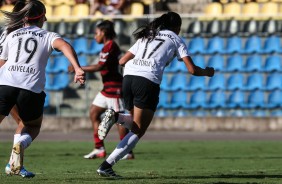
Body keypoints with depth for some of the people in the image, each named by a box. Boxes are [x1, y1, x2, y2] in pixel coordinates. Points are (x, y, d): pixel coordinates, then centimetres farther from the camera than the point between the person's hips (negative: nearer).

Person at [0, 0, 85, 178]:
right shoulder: (48, 36, 16)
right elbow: (64, 45, -6)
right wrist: (78, 69, -17)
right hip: (32, 88, -1)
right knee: (34, 126, 23)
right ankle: (21, 144, -11)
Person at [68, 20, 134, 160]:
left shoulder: (110, 46, -15)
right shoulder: (108, 46, 15)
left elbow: (100, 66, -20)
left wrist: (79, 68, -15)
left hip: (114, 87, -11)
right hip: (108, 88, 11)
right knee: (93, 113, 10)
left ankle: (127, 152, -3)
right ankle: (99, 149, 10)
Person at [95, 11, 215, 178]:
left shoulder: (146, 36, 30)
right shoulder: (175, 39, 16)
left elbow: (122, 61, 25)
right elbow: (192, 69, 8)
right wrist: (207, 72, 28)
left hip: (128, 77, 6)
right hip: (148, 81, -6)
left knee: (137, 125, 23)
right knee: (138, 132, 1)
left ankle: (115, 117, -10)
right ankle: (106, 166, -16)